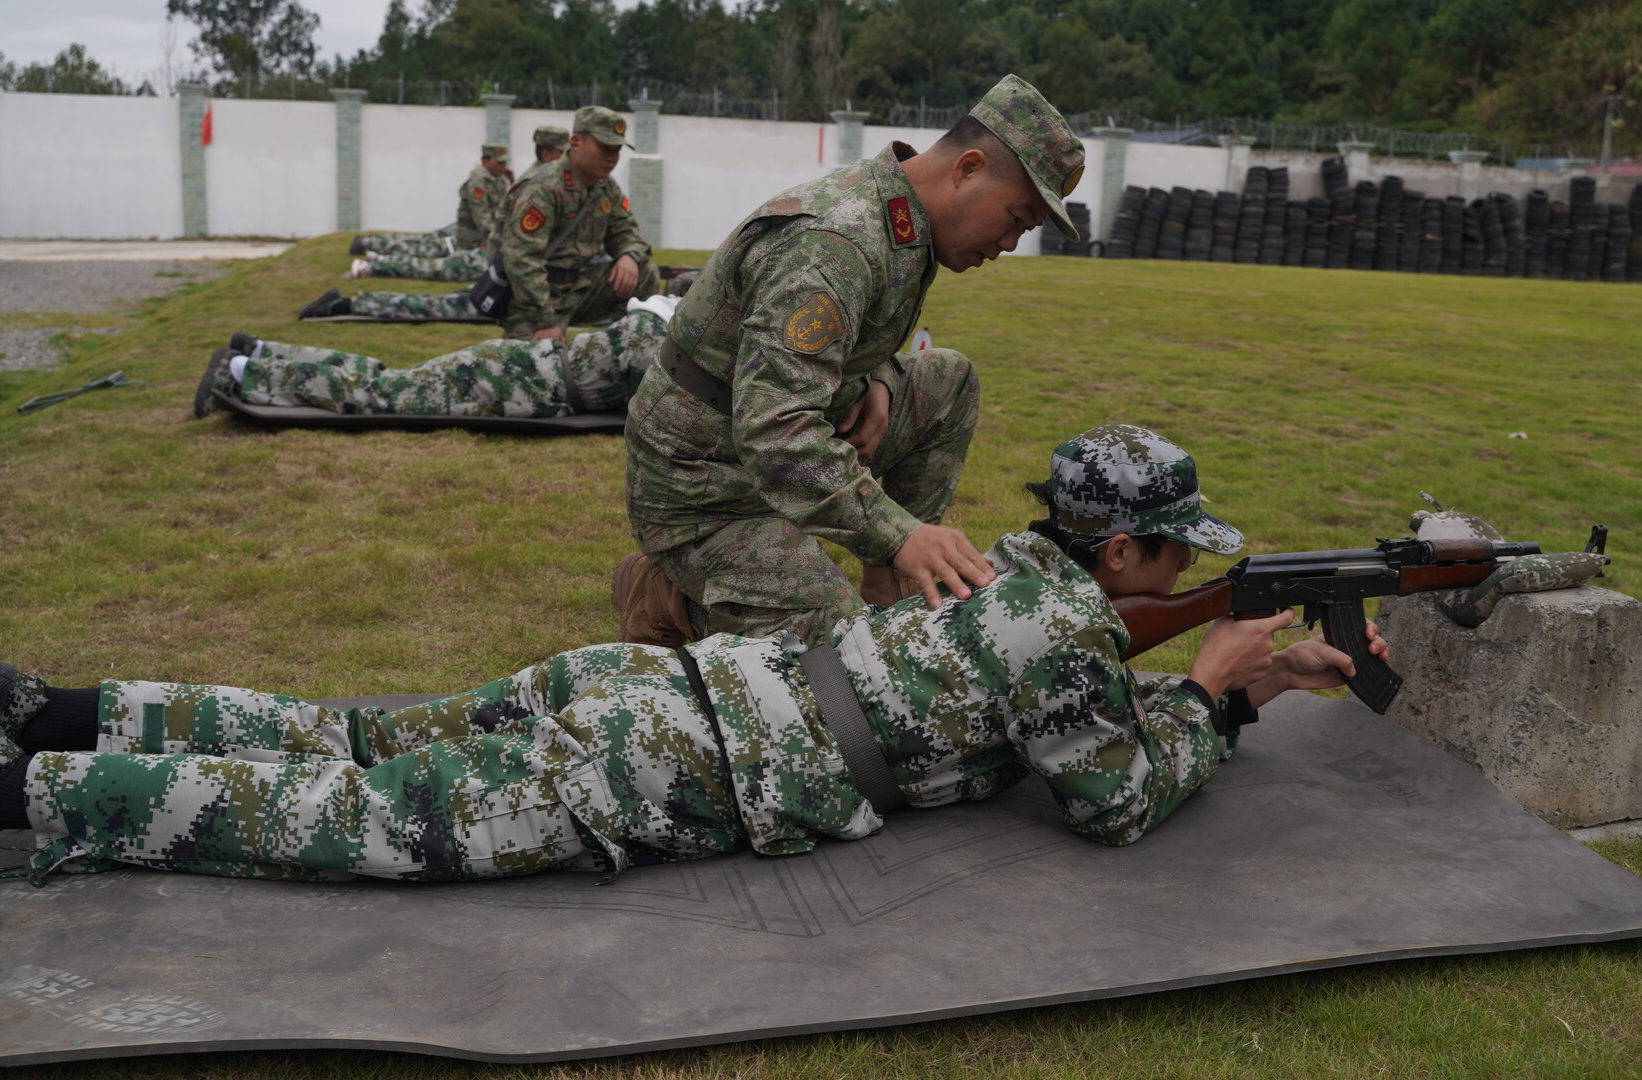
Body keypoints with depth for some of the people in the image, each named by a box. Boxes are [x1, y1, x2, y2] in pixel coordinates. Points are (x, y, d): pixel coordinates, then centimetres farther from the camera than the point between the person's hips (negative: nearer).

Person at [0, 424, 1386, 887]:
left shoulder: (1027, 563, 20)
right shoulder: (1067, 621, -8)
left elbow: (1097, 709, 33)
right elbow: (1119, 799, -2)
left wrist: (1265, 674, 28)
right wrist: (1211, 688, 10)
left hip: (659, 681, 8)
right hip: (696, 769, -8)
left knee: (366, 750, 10)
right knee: (384, 820, -6)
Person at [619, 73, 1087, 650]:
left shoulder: (902, 222, 5)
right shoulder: (831, 244, -28)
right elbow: (774, 427, -38)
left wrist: (877, 382, -2)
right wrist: (897, 533, -46)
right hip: (704, 490, -10)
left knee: (949, 381, 9)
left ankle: (889, 596, 9)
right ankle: (668, 598, 1)